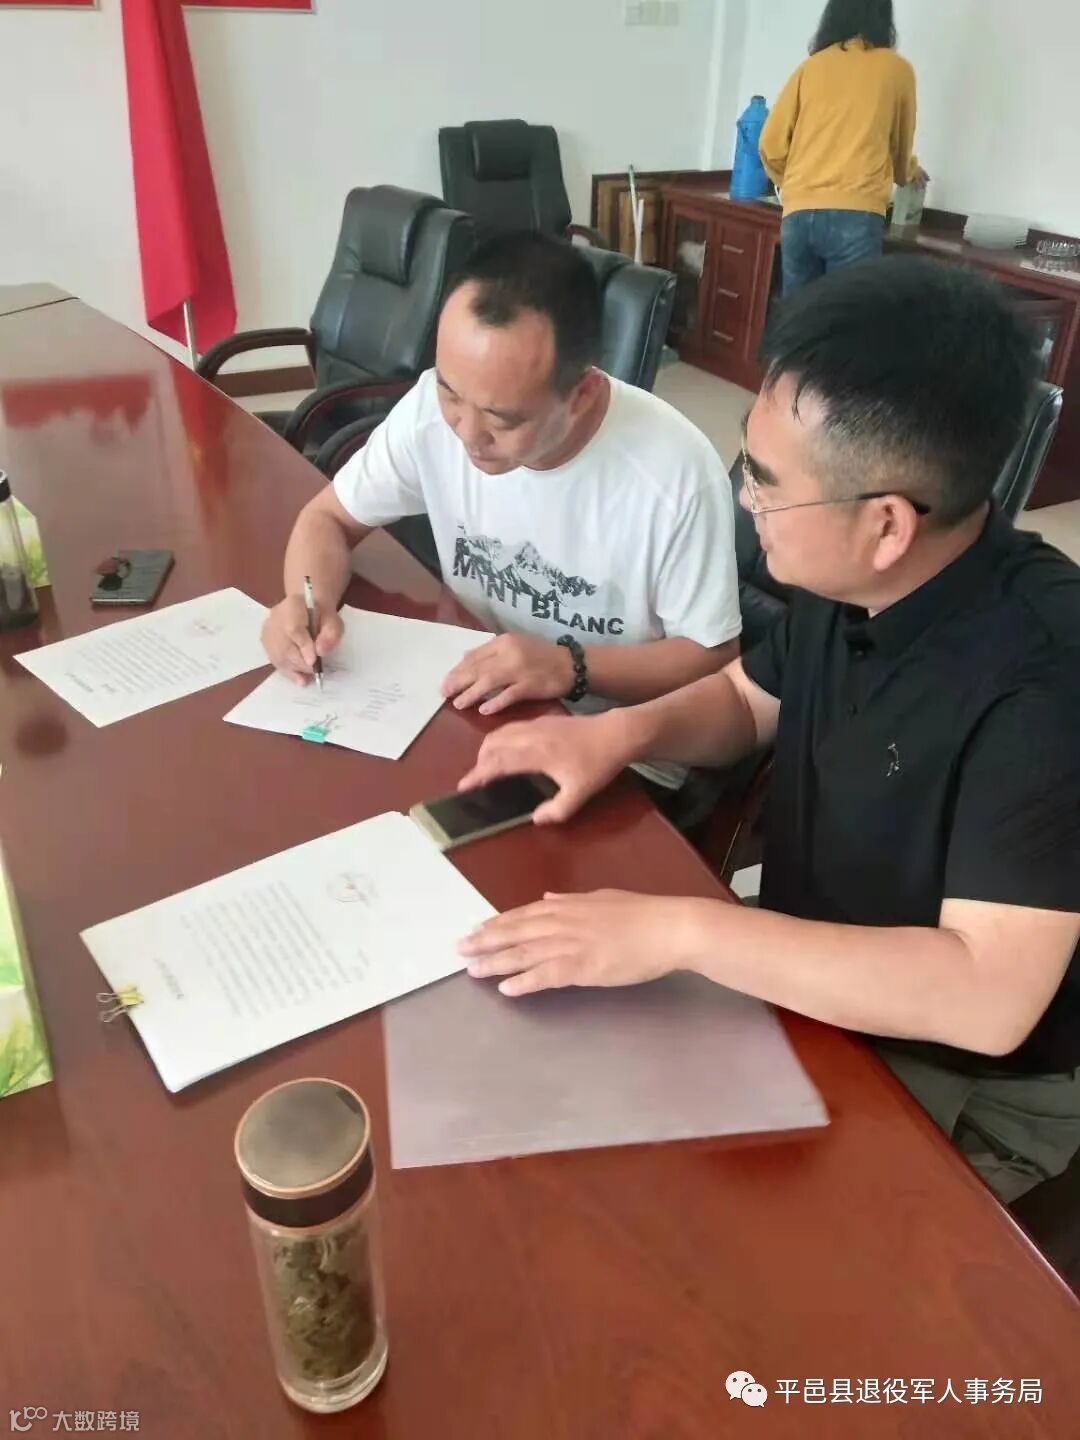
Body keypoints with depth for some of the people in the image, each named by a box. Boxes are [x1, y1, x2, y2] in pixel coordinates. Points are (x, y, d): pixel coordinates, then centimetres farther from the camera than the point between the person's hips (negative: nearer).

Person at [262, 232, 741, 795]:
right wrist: (309, 601, -19)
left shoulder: (675, 472, -24)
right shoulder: (435, 407, -13)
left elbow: (710, 659, -14)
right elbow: (330, 515, 1)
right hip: (473, 713, 5)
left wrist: (570, 667, -28)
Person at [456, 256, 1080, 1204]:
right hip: (806, 976, 7)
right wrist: (625, 731, -11)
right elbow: (748, 700, 9)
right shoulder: (851, 586, -9)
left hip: (965, 1087, -6)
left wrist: (681, 930, -36)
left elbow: (988, 997, -36)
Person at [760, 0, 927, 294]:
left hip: (799, 213, 3)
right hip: (854, 215, -3)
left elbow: (772, 145, 10)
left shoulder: (811, 66, 14)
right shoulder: (896, 69, 11)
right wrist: (908, 171, 46)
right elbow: (899, 148, 24)